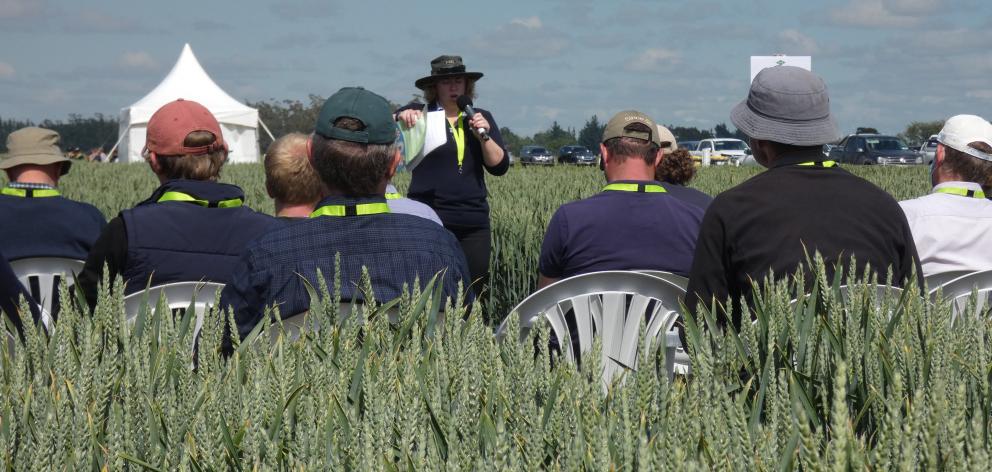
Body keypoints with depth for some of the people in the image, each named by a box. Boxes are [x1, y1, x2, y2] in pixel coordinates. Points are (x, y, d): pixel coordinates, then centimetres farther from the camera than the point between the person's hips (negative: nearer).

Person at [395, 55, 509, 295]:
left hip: (473, 224, 3)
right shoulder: (419, 114, 5)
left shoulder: (481, 118, 14)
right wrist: (400, 118, -28)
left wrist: (484, 136, -9)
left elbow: (500, 166, 8)